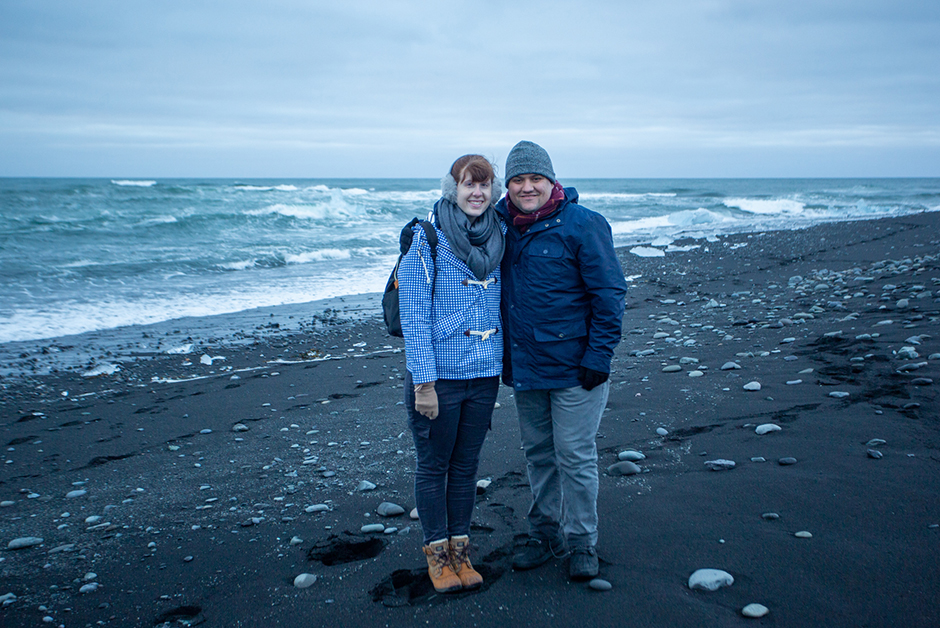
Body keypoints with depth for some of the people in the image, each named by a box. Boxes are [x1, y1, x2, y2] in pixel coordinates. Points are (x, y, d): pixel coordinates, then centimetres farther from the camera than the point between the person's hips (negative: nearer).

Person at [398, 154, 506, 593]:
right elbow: (414, 315, -12)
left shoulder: (497, 237, 5)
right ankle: (437, 552, 25)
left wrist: (501, 366, 11)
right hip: (439, 375, -4)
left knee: (466, 466, 14)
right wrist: (423, 383, -15)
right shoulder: (426, 239, -10)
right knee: (434, 466, 9)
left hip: (484, 375, 4)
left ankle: (460, 549, 29)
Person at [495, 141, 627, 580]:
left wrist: (599, 356, -15)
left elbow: (609, 293, -10)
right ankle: (544, 532, 31)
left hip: (573, 367, -6)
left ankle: (582, 543, 18)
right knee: (537, 453, 16)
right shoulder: (503, 224, 5)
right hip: (522, 366, 6)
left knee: (574, 457, 2)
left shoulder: (583, 225, -11)